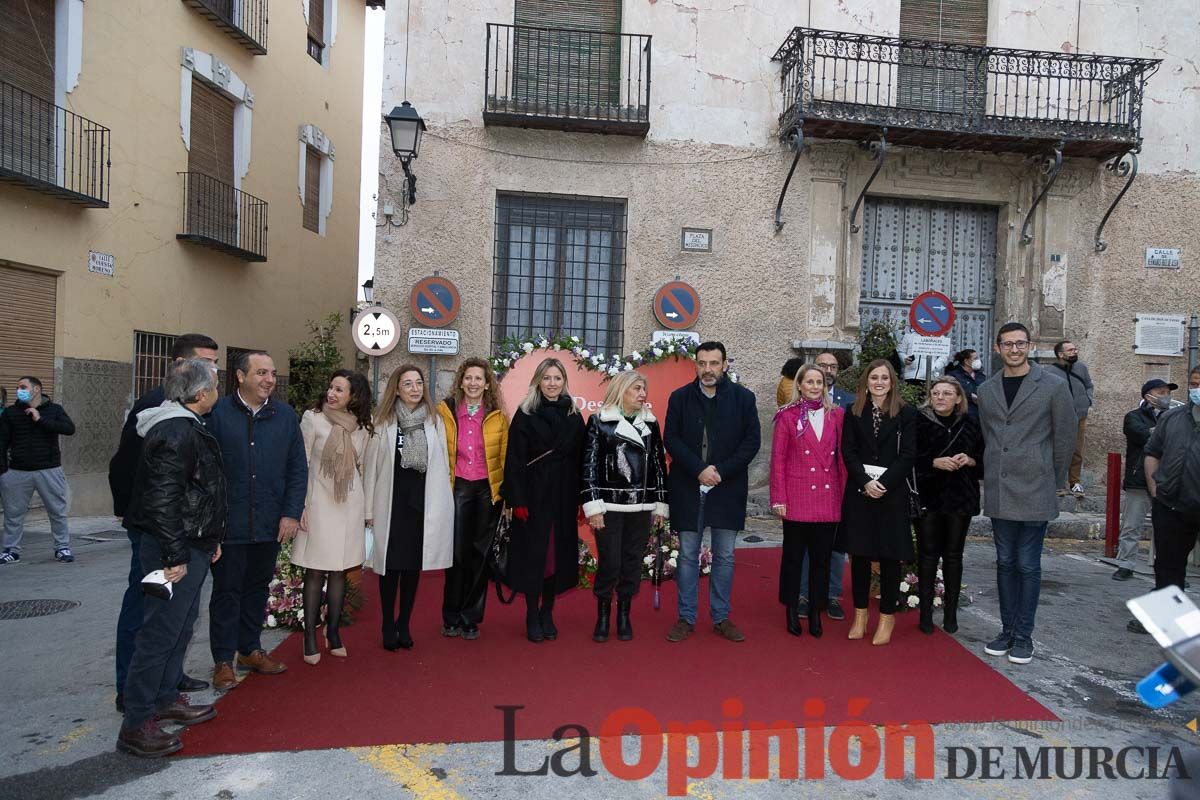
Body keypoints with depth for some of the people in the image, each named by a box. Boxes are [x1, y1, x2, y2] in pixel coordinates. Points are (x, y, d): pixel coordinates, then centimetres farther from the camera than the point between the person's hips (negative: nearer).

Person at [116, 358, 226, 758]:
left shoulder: (186, 427, 13)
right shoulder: (177, 433, -21)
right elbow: (162, 500, -25)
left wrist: (210, 540, 22)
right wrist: (175, 556, -23)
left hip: (191, 545, 11)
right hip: (176, 550, -11)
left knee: (181, 624, 20)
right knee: (161, 631, -3)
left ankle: (166, 699, 34)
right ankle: (136, 724, 7)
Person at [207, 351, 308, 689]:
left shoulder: (285, 415, 5)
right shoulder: (217, 412, -7)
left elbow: (298, 468, 7)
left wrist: (291, 513, 0)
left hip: (270, 524, 4)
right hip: (228, 524, -4)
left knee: (258, 588, 16)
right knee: (226, 591, 7)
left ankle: (250, 649, 31)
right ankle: (223, 660, 19)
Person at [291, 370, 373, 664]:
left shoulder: (362, 425, 4)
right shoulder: (312, 418, -6)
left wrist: (365, 508, 12)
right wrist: (299, 506, -7)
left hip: (350, 505, 3)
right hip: (318, 502, -3)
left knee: (339, 571, 9)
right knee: (315, 572, 1)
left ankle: (333, 632, 21)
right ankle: (310, 637, 11)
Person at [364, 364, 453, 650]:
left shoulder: (434, 421, 3)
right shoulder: (383, 422, 0)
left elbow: (443, 466, 4)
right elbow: (371, 467, 1)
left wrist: (442, 506, 1)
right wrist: (369, 509, -1)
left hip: (422, 503, 1)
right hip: (391, 503, -1)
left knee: (414, 566, 9)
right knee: (390, 565, 5)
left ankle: (404, 624, 23)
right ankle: (388, 626, 19)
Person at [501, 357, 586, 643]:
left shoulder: (574, 416, 7)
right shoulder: (525, 415, -2)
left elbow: (580, 459, 7)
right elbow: (514, 460, -5)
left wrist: (583, 500, 2)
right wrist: (517, 500, -12)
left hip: (564, 495, 3)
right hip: (534, 494, -3)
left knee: (559, 553, 7)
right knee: (533, 553, 1)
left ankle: (547, 613, 21)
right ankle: (532, 616, 14)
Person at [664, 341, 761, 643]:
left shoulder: (743, 397, 1)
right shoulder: (680, 397, 2)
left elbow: (752, 440, -2)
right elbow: (671, 438, -2)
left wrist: (721, 471, -12)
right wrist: (699, 469, -14)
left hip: (728, 488, 0)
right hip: (688, 488, 0)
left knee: (725, 556, 8)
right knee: (688, 555, 6)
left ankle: (721, 618, 20)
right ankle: (686, 618, 17)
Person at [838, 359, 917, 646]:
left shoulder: (906, 413, 0)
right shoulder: (854, 412, 6)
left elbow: (908, 454, -5)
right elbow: (848, 451, 1)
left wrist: (883, 483, -14)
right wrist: (865, 482, -12)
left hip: (892, 491, -2)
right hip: (859, 491, 2)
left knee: (889, 555, 3)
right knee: (859, 553, 5)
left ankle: (887, 615, 16)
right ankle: (860, 613, 18)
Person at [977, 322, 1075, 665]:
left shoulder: (1053, 386, -4)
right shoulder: (986, 390, 8)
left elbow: (1065, 437, 0)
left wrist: (1052, 481, 4)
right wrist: (995, 475, 10)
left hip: (1035, 493, -4)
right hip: (999, 492, 4)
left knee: (1028, 565, 2)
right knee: (1006, 563, 12)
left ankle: (1023, 636, 14)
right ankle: (1007, 630, 23)